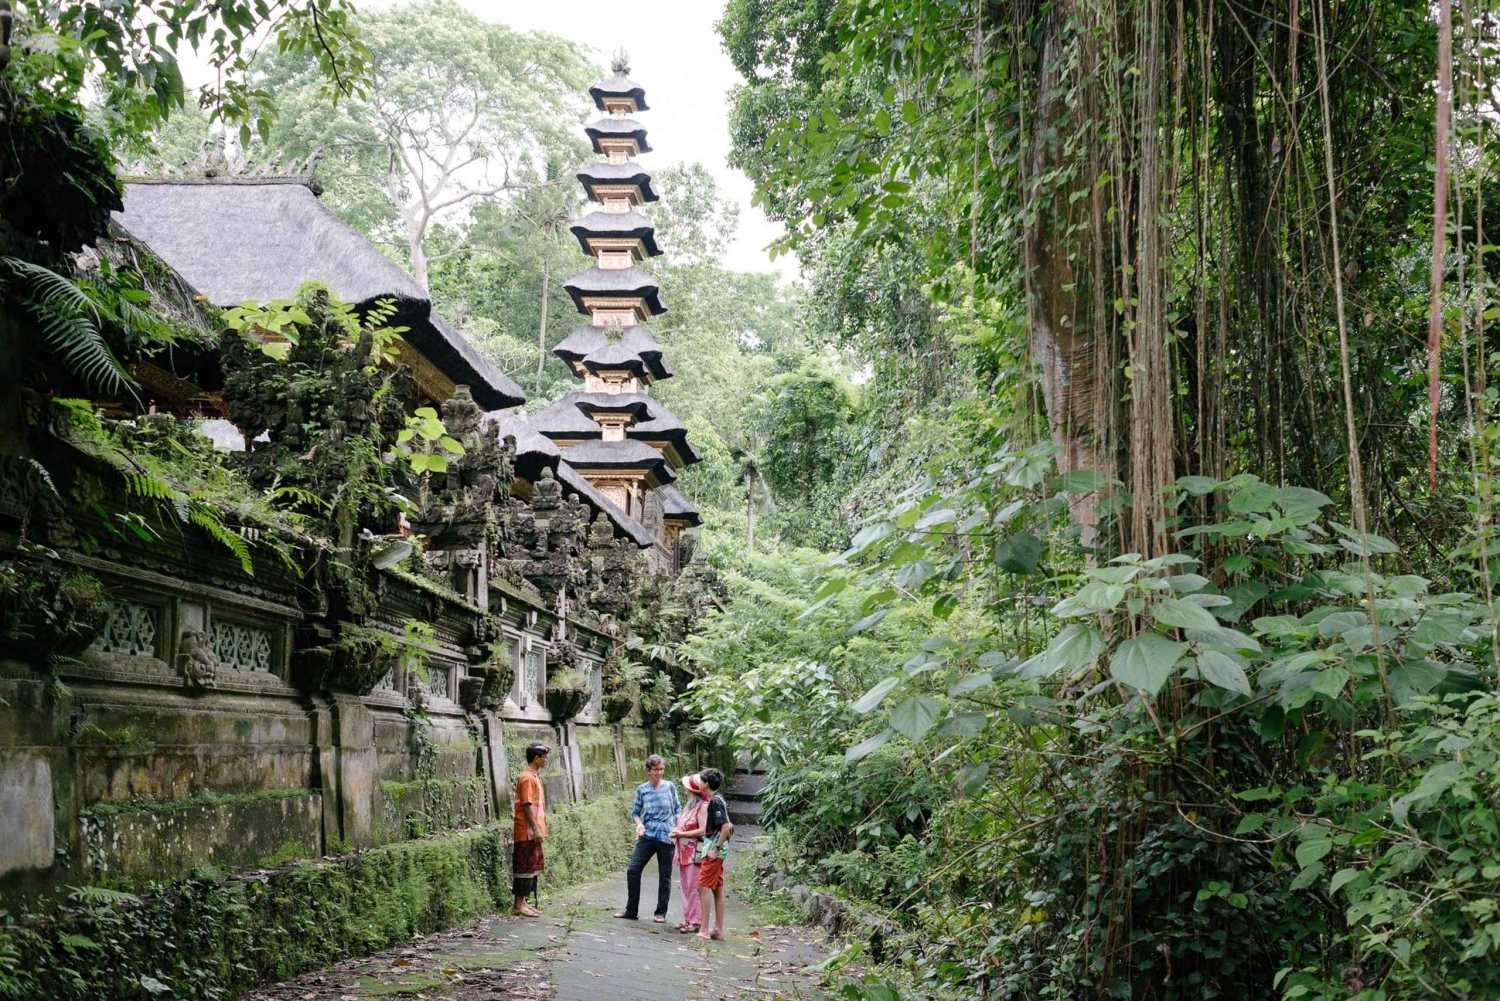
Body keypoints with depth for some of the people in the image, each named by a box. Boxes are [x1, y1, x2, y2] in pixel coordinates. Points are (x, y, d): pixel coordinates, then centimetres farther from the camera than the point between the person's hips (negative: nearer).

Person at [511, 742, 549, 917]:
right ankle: (518, 906, -3)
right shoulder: (527, 778, -15)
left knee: (531, 867, 12)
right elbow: (526, 805, -20)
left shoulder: (534, 776, 16)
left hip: (533, 832, 10)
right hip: (527, 832, -10)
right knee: (525, 867, -6)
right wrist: (536, 829, -20)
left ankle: (522, 902, 17)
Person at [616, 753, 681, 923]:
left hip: (666, 837, -1)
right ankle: (631, 910, 7)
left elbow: (678, 809, 6)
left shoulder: (669, 787, 1)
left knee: (664, 876, 5)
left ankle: (661, 913, 16)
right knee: (633, 870, -5)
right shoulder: (641, 789, 2)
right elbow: (635, 812, 8)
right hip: (647, 836, 1)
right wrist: (639, 824, -11)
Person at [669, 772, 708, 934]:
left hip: (694, 852, -9)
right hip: (684, 852, 9)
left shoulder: (703, 806, -12)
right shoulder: (690, 805, 16)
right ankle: (688, 919, 16)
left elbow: (702, 831, -18)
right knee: (685, 886, 10)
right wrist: (676, 831, 8)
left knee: (694, 888, -6)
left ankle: (696, 922, -2)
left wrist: (681, 834, -14)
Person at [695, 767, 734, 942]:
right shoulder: (717, 799, 13)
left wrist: (716, 849, -20)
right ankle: (718, 930, 13)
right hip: (714, 850, 10)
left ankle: (704, 930, -10)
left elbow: (726, 826, -23)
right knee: (717, 889, 10)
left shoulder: (715, 801, -15)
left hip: (713, 850, -10)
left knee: (703, 887, -9)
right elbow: (727, 825, 19)